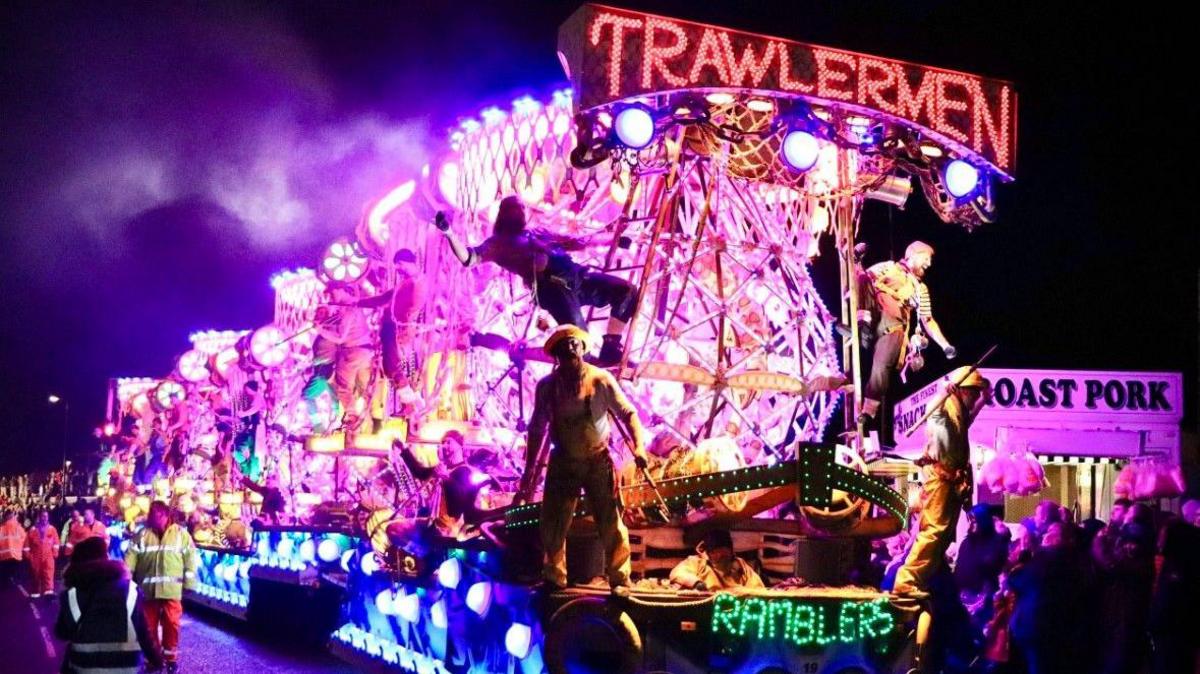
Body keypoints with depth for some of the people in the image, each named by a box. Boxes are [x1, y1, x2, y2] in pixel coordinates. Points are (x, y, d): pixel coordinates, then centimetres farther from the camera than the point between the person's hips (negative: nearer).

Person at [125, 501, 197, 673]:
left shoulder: (181, 534, 0)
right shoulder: (142, 534, 5)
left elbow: (190, 558, 1)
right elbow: (131, 556, 0)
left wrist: (189, 582, -3)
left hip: (171, 589, -2)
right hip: (148, 589, 2)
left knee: (171, 624, -1)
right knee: (149, 625, 10)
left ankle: (171, 657, 15)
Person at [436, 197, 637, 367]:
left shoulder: (536, 234, 34)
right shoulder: (499, 242, 15)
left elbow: (573, 243, 38)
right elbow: (469, 259, 2)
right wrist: (449, 233, -13)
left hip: (577, 277, 8)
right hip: (552, 285, -8)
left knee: (626, 291, 5)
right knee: (578, 335, -29)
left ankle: (610, 350, 6)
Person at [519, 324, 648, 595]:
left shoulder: (601, 379, -9)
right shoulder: (546, 385, -4)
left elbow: (627, 413, -7)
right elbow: (537, 429, 5)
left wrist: (639, 446, -23)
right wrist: (529, 470, 6)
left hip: (598, 461, -2)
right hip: (563, 462, 2)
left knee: (612, 524, -4)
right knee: (553, 525, 5)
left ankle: (620, 582, 6)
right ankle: (554, 580, 22)